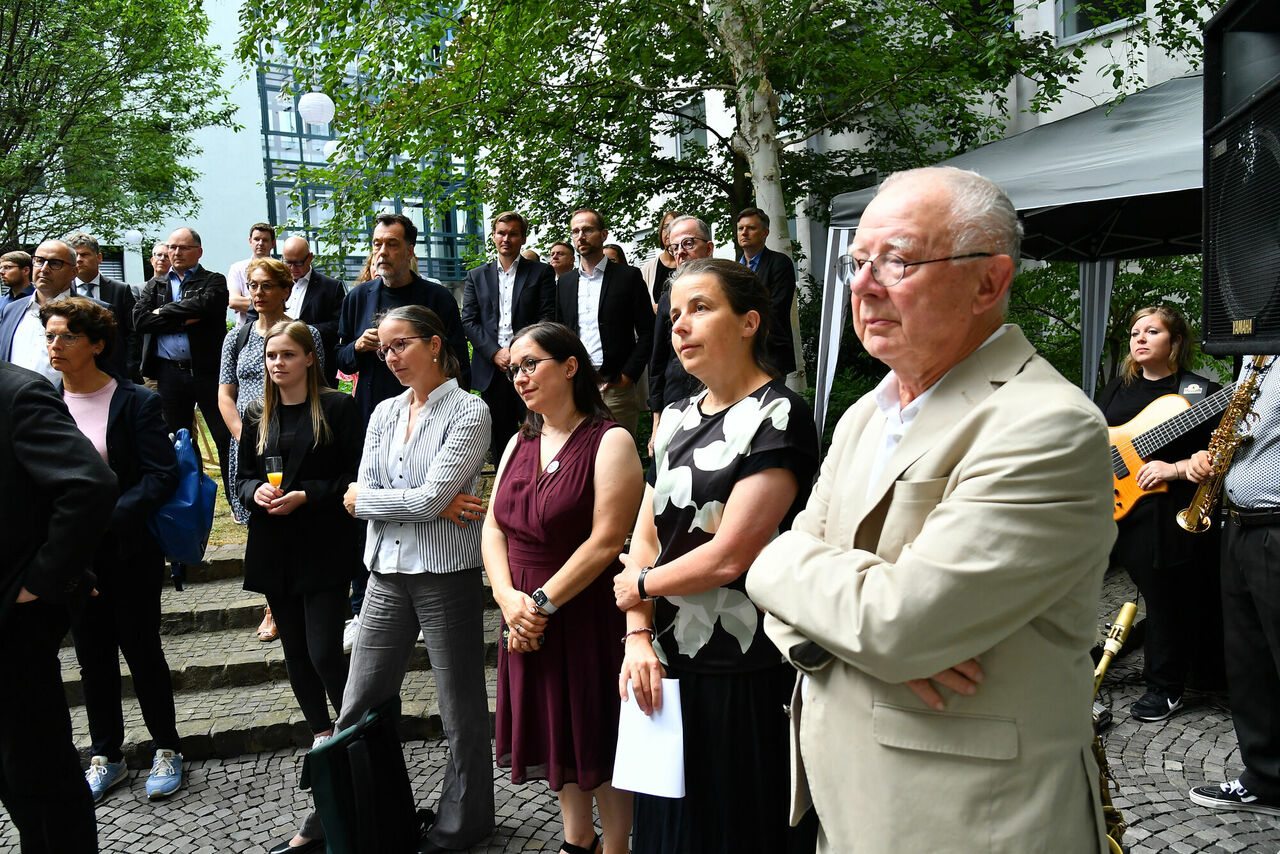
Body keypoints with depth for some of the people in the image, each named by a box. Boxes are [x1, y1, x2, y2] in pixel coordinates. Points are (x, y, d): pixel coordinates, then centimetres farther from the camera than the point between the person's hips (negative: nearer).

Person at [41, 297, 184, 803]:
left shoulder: (136, 402, -9)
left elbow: (162, 476, -13)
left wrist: (108, 518, -22)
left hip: (130, 548, -4)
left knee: (141, 648, 6)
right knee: (92, 656, 13)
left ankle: (167, 750, 24)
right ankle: (106, 757, 29)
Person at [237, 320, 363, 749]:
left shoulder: (337, 407, -5)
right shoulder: (257, 414, 11)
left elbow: (355, 477, -7)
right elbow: (242, 476, 14)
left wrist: (305, 496, -18)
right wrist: (255, 491, -8)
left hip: (325, 548, -5)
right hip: (274, 549, 5)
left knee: (325, 653, -8)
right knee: (296, 652, 13)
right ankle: (322, 733, 29)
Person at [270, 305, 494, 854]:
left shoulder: (469, 412, -8)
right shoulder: (384, 414, 10)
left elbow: (430, 498, -17)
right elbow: (362, 496, 1)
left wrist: (363, 498, -3)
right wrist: (436, 505, -12)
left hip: (447, 574, -5)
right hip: (388, 574, 6)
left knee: (461, 710, 8)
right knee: (358, 707, 13)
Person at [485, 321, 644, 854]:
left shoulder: (610, 443, -12)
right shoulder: (519, 444, 10)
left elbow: (606, 541, -18)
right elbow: (494, 528, 6)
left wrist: (544, 602, -16)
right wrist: (508, 597, -10)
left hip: (587, 615, -6)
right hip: (525, 618, 7)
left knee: (599, 738, 5)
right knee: (556, 733, 18)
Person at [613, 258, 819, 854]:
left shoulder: (778, 417, -13)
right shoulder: (677, 420, 10)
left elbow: (729, 555, -19)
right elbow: (645, 537, 7)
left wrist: (639, 586, -5)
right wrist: (638, 636, -7)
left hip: (744, 676, -7)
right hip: (666, 668, 7)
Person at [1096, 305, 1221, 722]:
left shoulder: (1201, 392, -2)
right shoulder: (1118, 388, 15)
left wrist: (1174, 469, -19)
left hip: (1170, 512, -4)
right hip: (1117, 505, 4)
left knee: (1169, 600, 3)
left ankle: (1166, 687, 18)